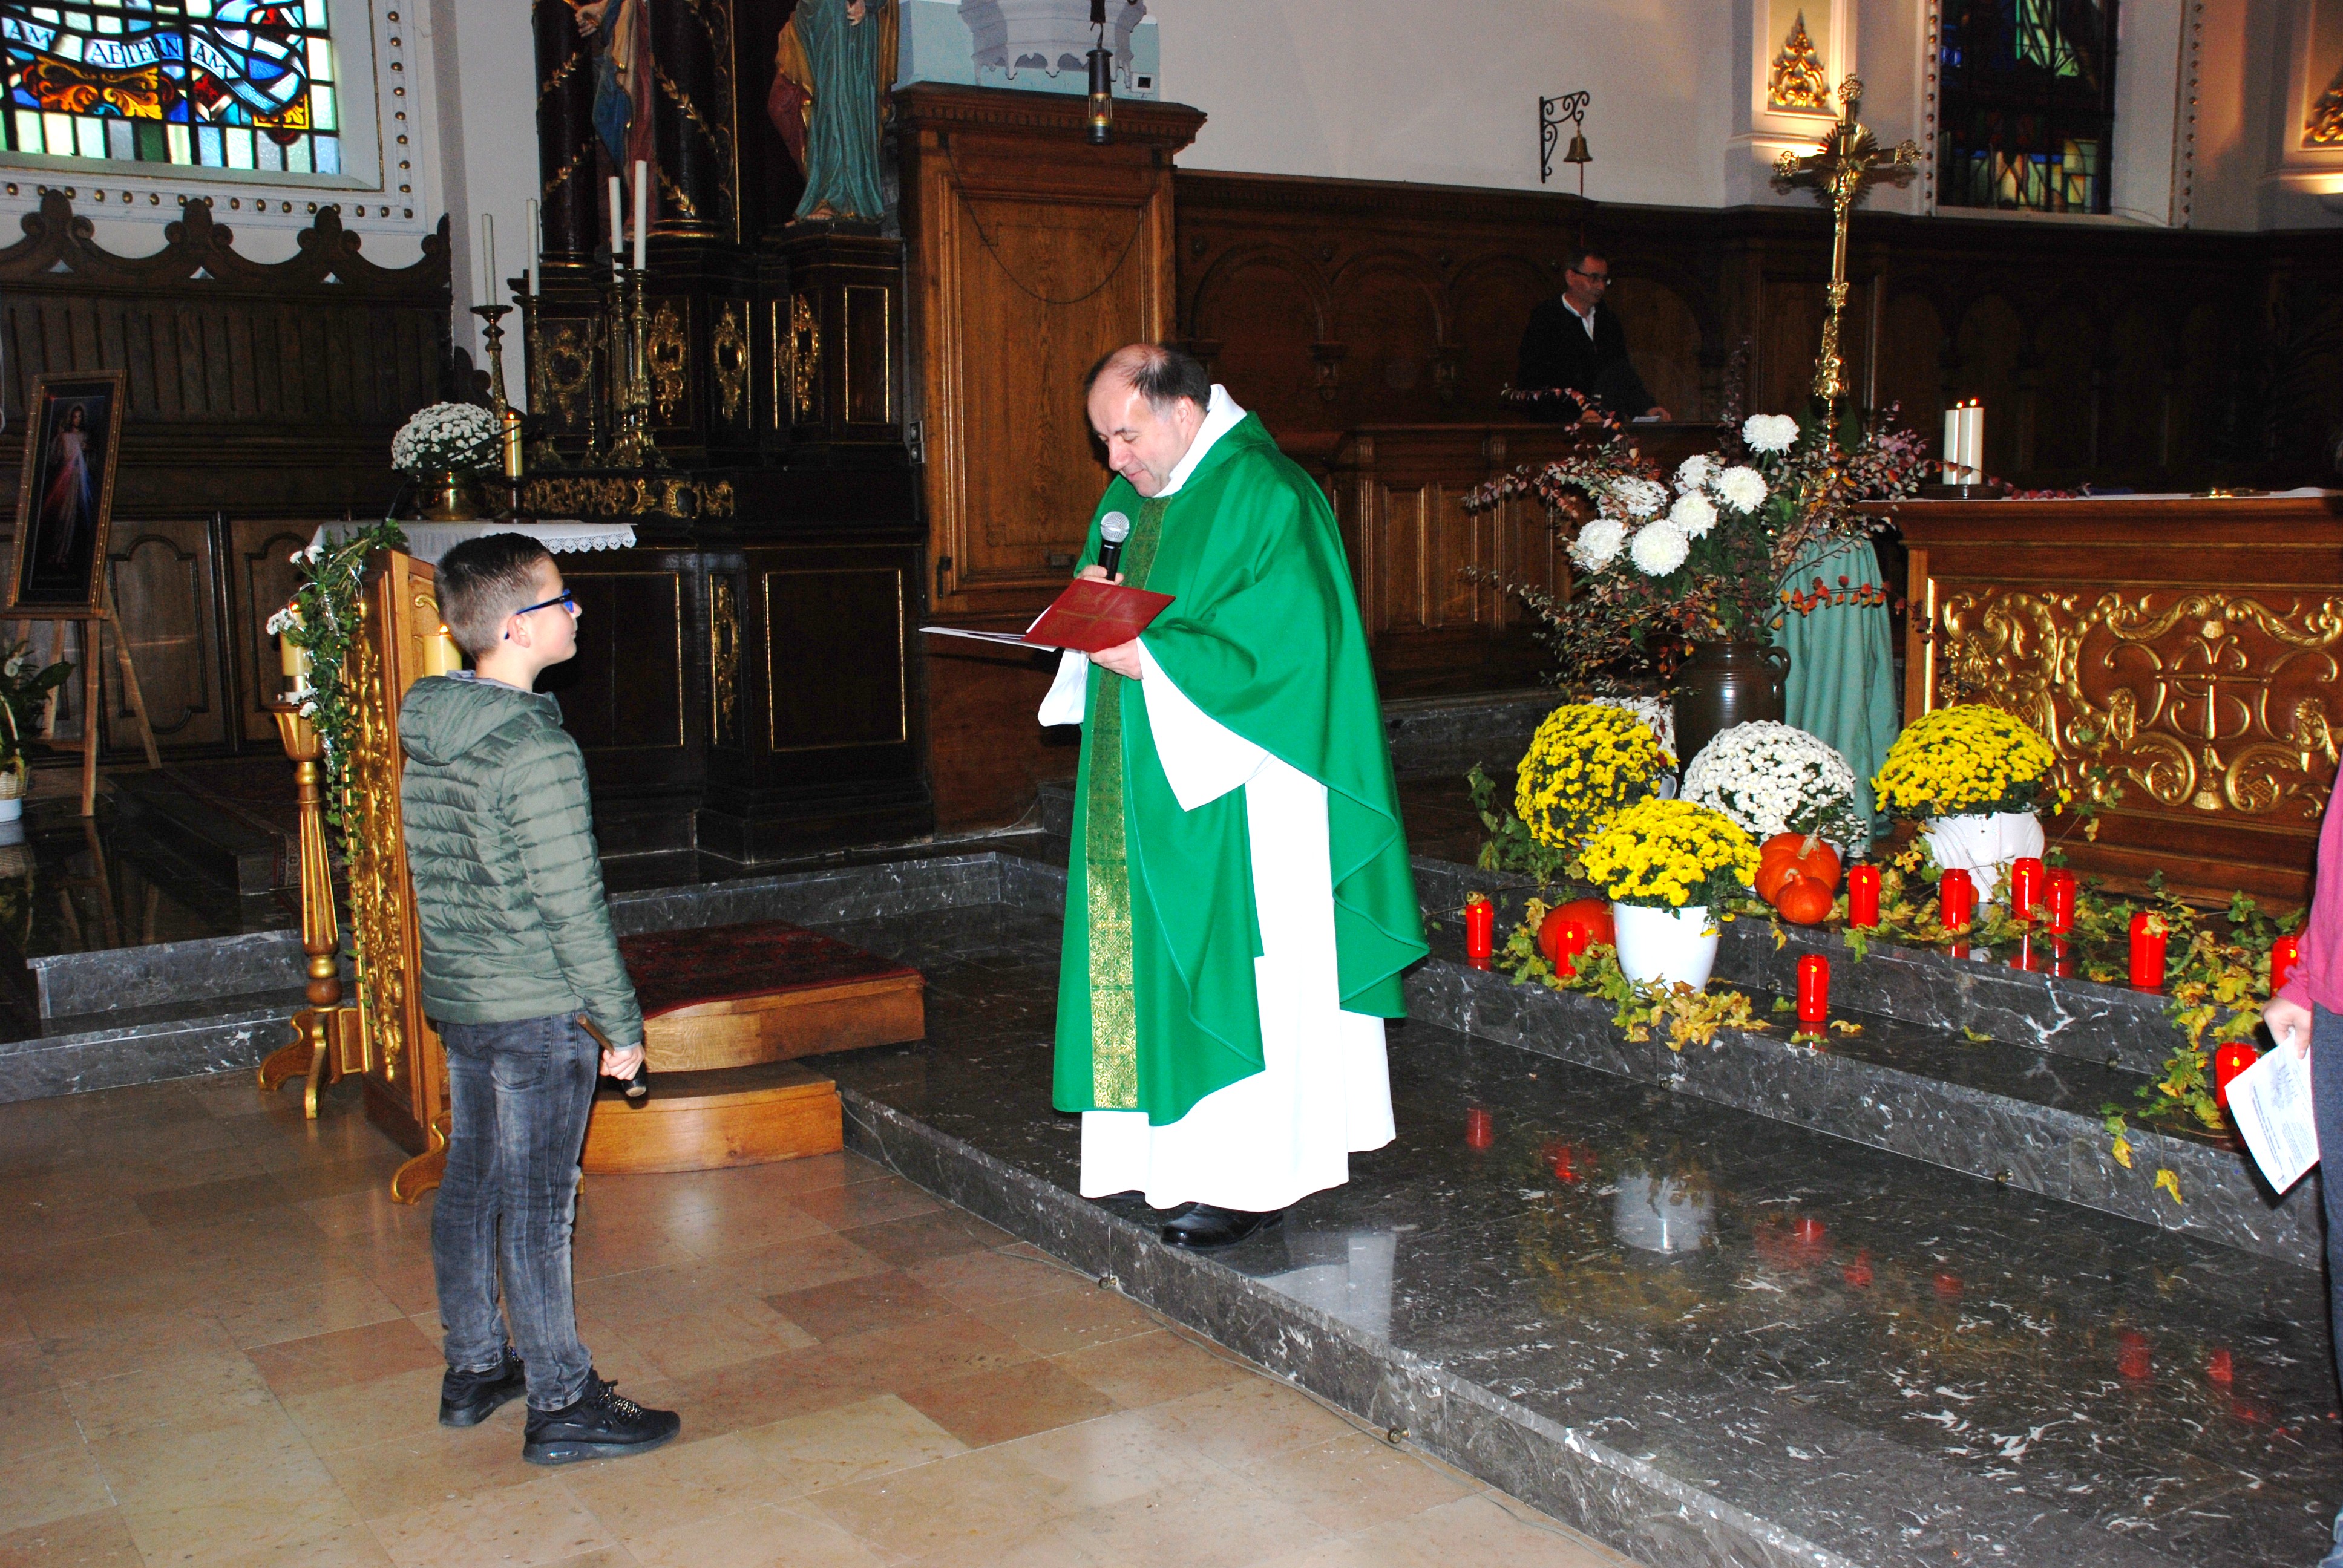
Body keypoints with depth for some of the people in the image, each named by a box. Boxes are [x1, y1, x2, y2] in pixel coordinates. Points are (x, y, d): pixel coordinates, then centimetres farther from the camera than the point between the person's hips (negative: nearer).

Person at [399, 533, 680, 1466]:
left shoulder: (425, 735, 5)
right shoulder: (536, 752, -21)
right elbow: (572, 907, -20)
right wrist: (621, 1020, -12)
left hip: (454, 997, 9)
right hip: (536, 1012, -8)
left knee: (469, 1185, 17)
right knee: (537, 1206, 0)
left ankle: (474, 1370, 31)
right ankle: (562, 1406, 10)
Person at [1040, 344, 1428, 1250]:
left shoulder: (1263, 496, -15)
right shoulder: (1131, 496, 13)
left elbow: (1287, 643, -22)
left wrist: (1151, 659, -23)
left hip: (1233, 796, -9)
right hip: (1144, 781, 9)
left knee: (1235, 964, -5)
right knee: (1154, 959, 11)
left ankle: (1254, 1177, 2)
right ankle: (1181, 1143, 21)